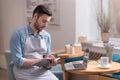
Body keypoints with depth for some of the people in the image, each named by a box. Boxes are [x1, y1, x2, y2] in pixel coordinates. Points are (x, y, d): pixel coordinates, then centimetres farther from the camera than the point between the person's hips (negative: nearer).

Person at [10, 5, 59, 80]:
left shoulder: (47, 36, 6)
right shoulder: (18, 34, -8)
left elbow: (46, 65, 8)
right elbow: (18, 61, -13)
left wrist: (49, 63, -15)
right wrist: (41, 61, -18)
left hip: (43, 72, 5)